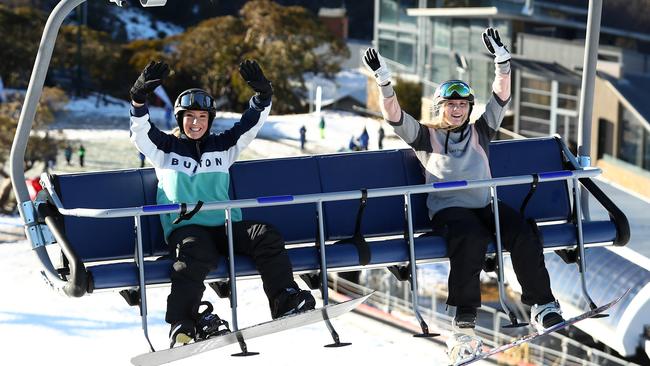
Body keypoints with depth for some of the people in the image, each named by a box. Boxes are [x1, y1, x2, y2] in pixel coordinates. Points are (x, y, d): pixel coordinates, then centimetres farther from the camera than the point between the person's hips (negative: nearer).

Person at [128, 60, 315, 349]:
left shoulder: (222, 146, 22)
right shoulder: (165, 148, 16)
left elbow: (250, 124, 12)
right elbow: (140, 131, 0)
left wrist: (262, 95, -7)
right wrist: (139, 99, -18)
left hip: (226, 225, 3)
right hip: (185, 227, -3)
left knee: (266, 237, -24)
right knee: (196, 253, -38)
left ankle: (286, 302, -30)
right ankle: (182, 325, -47)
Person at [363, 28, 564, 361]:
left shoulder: (480, 132, 20)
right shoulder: (425, 136, 13)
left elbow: (501, 96, 12)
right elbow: (393, 115, 0)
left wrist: (501, 59, 0)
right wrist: (383, 79, -13)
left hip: (486, 205, 4)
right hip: (448, 209, -4)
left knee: (524, 234, -24)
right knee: (472, 237, -36)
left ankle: (542, 305, -21)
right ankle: (464, 311, -32)